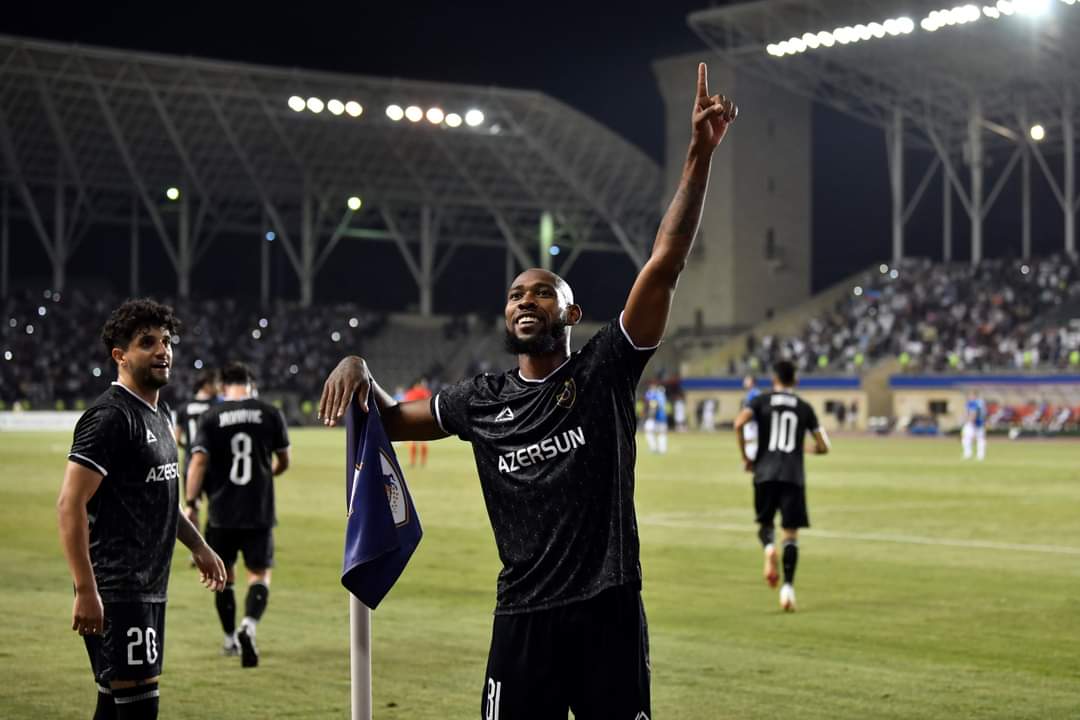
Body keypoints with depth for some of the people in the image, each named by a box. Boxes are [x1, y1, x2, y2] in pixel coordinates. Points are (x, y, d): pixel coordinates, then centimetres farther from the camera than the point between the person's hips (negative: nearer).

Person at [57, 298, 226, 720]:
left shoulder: (159, 414, 15)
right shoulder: (110, 417, -14)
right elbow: (70, 504, -20)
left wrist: (198, 547, 25)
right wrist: (86, 590, -25)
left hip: (150, 588, 10)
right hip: (116, 591, -9)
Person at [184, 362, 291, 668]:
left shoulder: (211, 417, -3)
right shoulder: (270, 413, 0)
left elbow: (198, 462, -11)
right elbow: (283, 462, 9)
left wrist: (191, 504, -7)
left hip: (221, 512, 0)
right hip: (259, 511, 0)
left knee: (224, 575, 16)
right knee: (260, 574, 5)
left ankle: (231, 640, 24)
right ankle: (249, 626, -22)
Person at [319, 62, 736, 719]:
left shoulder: (604, 373, 0)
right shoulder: (481, 402, 10)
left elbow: (665, 265, -9)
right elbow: (393, 419, 25)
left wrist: (700, 155, -16)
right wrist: (358, 368, 4)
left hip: (608, 610, -3)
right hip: (524, 617, 3)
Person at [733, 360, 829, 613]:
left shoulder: (761, 400, 7)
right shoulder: (804, 407, 10)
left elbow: (739, 424, -11)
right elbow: (823, 446, 9)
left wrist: (745, 457, 0)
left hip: (765, 472, 0)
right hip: (794, 475, 0)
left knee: (765, 522, 17)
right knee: (791, 534, 2)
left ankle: (769, 548, -18)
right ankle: (788, 587, -11)